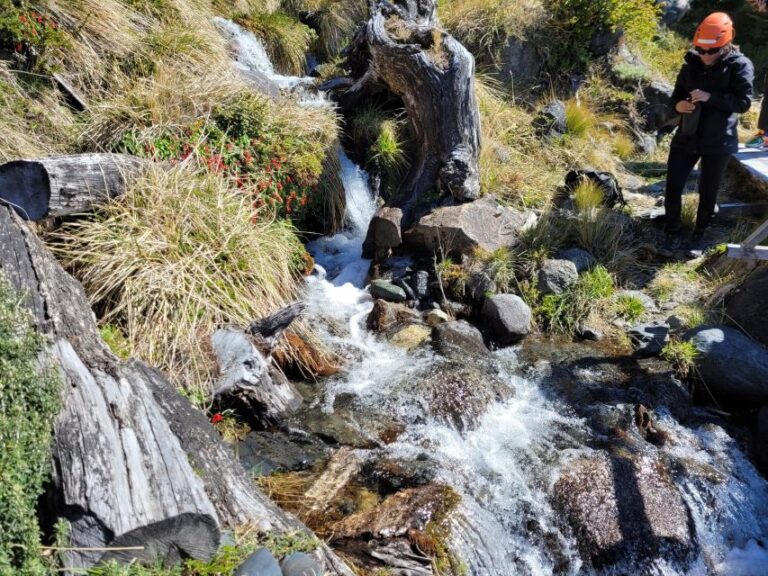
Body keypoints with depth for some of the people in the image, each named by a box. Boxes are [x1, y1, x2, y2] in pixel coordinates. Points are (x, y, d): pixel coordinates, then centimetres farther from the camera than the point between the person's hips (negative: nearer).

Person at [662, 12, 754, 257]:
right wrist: (678, 104, -13)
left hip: (717, 143, -3)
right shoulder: (691, 64, 5)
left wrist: (710, 97, -27)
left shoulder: (740, 65, -8)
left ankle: (699, 236, 26)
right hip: (686, 138, 4)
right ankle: (672, 233, 20)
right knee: (673, 188, 2)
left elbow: (743, 102, -16)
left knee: (708, 192, 8)